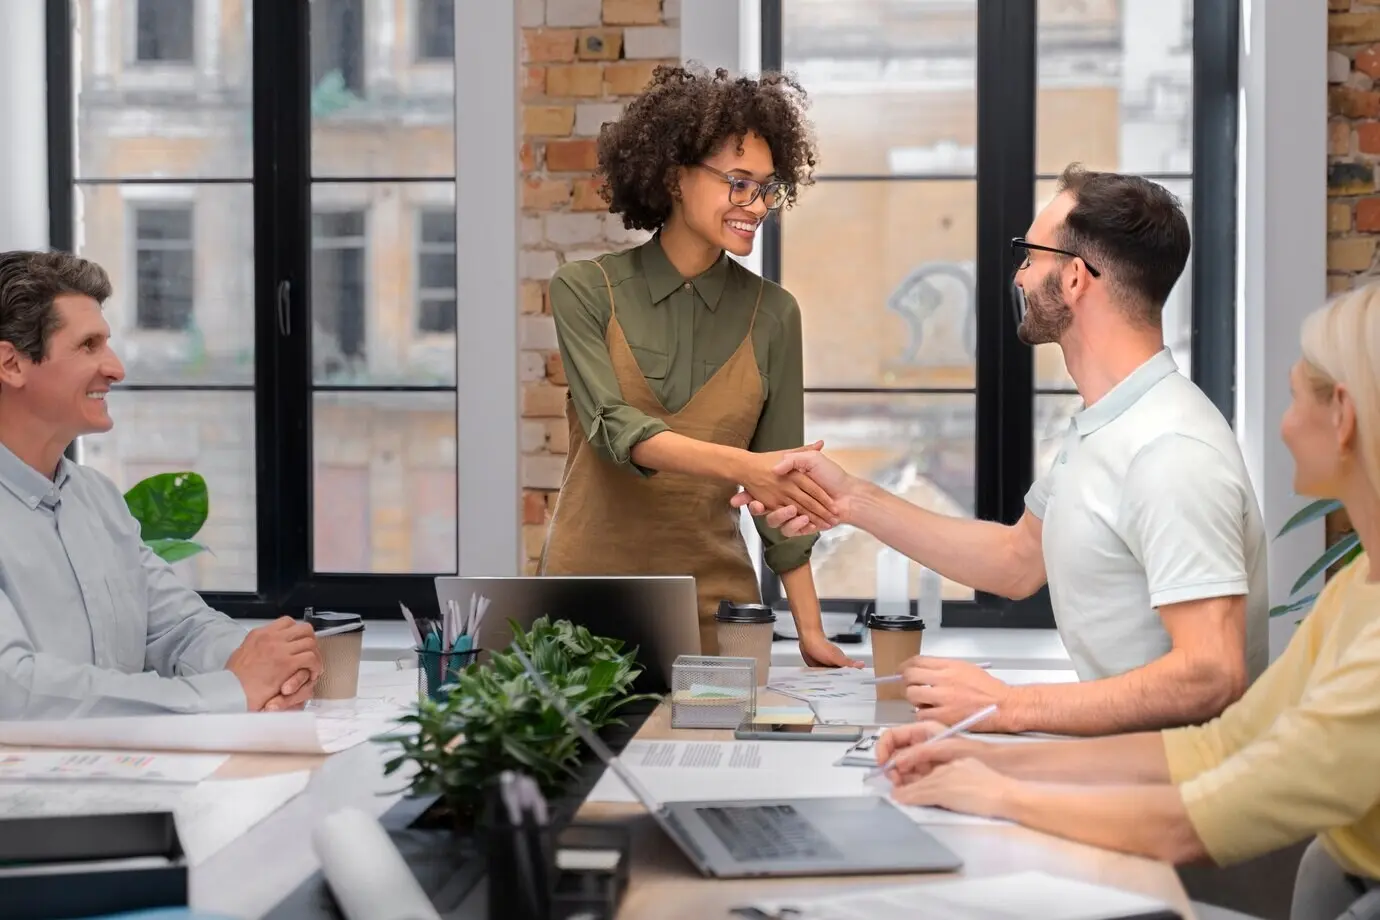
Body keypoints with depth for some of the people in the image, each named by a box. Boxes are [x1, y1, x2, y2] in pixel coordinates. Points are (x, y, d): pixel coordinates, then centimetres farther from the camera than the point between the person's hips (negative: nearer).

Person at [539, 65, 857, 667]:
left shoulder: (771, 314, 2)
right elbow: (614, 428, -17)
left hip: (714, 596, 2)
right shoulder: (585, 290, -3)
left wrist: (810, 630, -2)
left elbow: (779, 478, 5)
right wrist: (740, 465, -32)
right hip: (592, 586, -2)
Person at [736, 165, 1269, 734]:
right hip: (1120, 750, 9)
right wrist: (854, 501, 17)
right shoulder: (1101, 425, 12)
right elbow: (1019, 560, 24)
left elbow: (1210, 675, -27)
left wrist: (1009, 707, -24)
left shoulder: (1171, 449, -22)